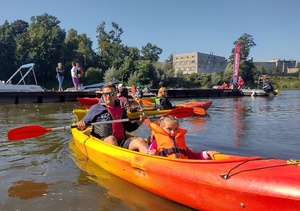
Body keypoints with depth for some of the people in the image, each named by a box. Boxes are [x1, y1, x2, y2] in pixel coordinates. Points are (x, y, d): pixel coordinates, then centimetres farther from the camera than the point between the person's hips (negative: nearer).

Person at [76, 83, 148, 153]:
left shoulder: (121, 110, 19)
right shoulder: (96, 108, 10)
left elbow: (128, 128, 26)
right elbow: (84, 122, 11)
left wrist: (138, 123, 8)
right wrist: (81, 125, -12)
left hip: (121, 142, 3)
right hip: (102, 142, -2)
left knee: (140, 141, -22)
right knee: (111, 138, -35)